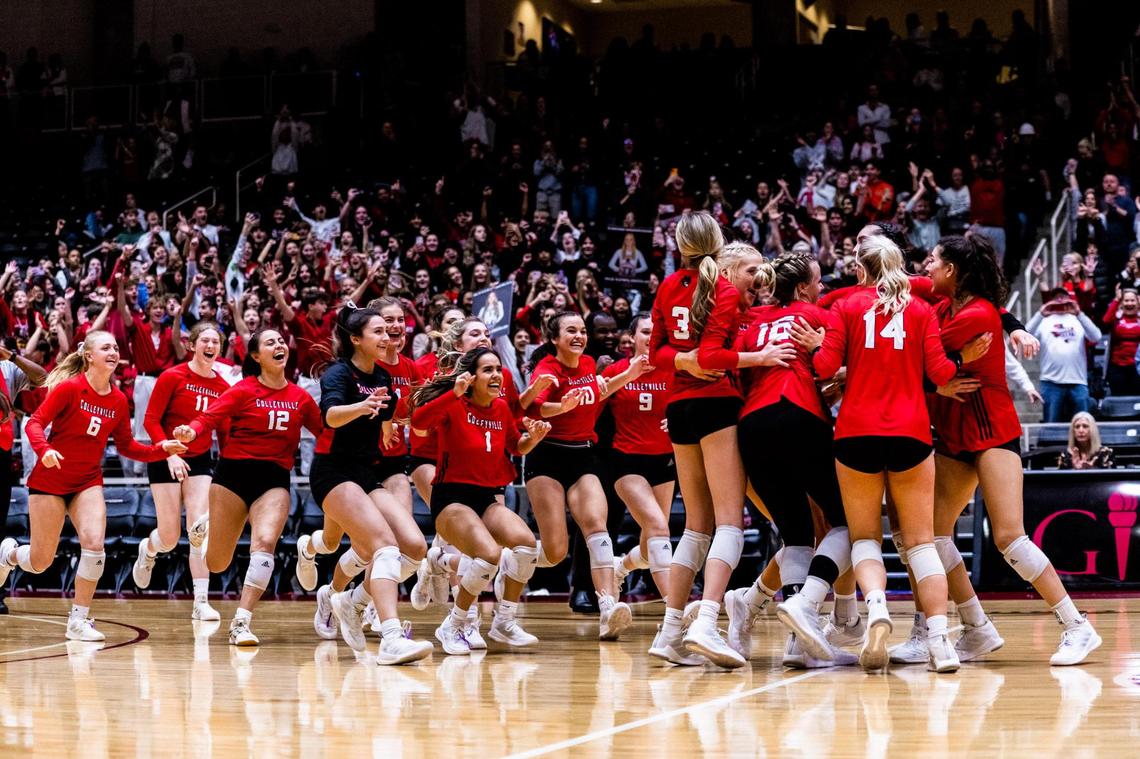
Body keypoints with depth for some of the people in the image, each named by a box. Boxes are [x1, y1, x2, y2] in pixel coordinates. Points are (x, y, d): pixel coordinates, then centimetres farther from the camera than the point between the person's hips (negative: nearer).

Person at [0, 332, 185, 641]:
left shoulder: (118, 400, 0)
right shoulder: (69, 388, -14)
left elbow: (126, 446, 9)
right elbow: (35, 423, -16)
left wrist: (161, 450, -5)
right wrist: (44, 450, -35)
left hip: (88, 482, 4)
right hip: (49, 480, -4)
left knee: (94, 545, -18)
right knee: (40, 562, 0)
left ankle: (78, 620, -5)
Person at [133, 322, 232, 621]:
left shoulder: (223, 387, 1)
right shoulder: (173, 377, -10)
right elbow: (150, 420, -10)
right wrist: (170, 454, -21)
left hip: (200, 461, 3)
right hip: (166, 461, -3)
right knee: (169, 537, 0)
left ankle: (201, 602, -9)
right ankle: (147, 550, 38)